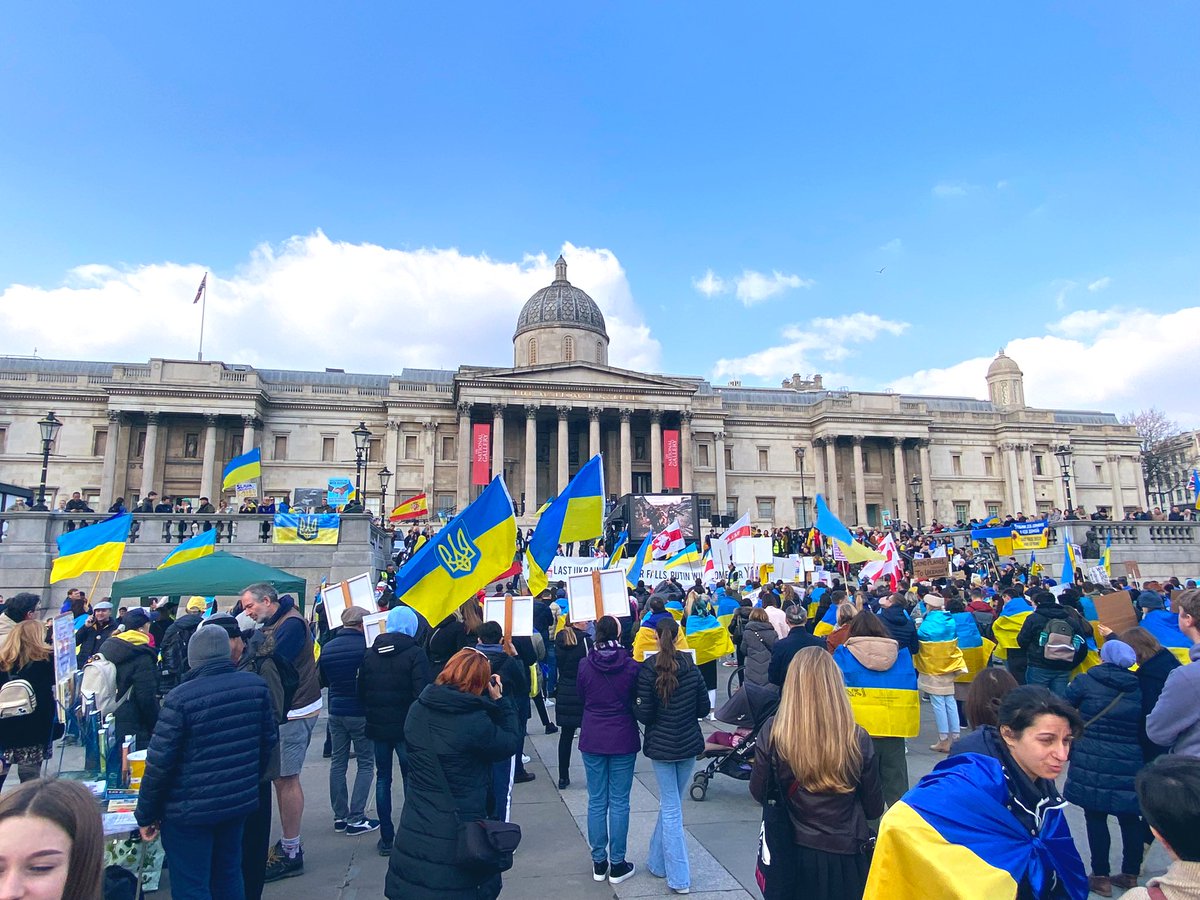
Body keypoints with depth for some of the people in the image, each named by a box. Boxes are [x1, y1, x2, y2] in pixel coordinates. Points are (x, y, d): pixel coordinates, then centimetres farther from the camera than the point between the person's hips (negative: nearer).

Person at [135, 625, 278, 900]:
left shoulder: (180, 698, -18)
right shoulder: (256, 686, -5)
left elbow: (159, 762, -14)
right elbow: (269, 740, 4)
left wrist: (145, 815, -1)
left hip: (190, 811, -4)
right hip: (240, 802, 5)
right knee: (229, 877, 21)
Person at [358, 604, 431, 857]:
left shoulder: (369, 654, 2)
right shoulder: (415, 654, -13)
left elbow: (361, 691, 6)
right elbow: (423, 692, -17)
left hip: (378, 727, 4)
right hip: (406, 727, -4)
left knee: (383, 778, 14)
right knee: (411, 778, 8)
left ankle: (386, 838, 19)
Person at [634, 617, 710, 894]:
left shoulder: (648, 669, -14)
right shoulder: (691, 666, -4)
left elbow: (644, 714, -14)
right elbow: (704, 708, 0)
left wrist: (635, 705, 6)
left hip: (661, 746, -3)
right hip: (689, 745, 3)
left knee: (671, 809, 6)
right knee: (671, 803, 18)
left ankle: (679, 877, 9)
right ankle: (657, 861, 32)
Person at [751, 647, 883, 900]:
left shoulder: (773, 733, -18)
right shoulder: (857, 739, -17)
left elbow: (758, 793, -5)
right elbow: (874, 809, -4)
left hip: (790, 855, 0)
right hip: (845, 858, 0)